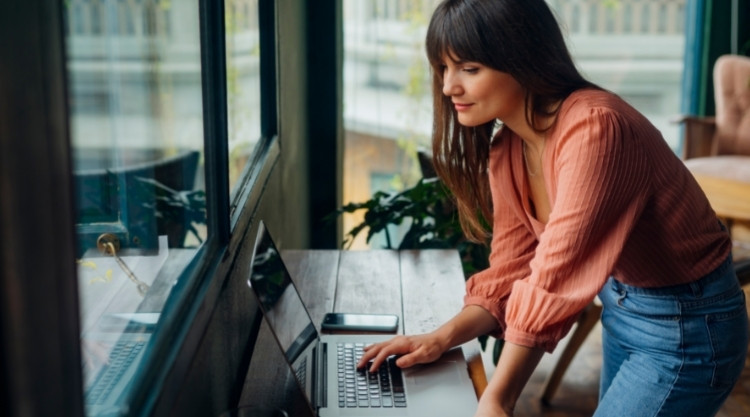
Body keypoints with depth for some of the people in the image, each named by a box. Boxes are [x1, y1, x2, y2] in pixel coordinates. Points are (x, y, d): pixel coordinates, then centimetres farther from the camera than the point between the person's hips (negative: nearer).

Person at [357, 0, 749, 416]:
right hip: (620, 305, 8)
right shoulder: (506, 149, -3)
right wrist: (441, 338, -15)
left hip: (686, 325, -8)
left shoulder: (593, 128, -29)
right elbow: (509, 272, 0)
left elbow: (554, 279, -33)